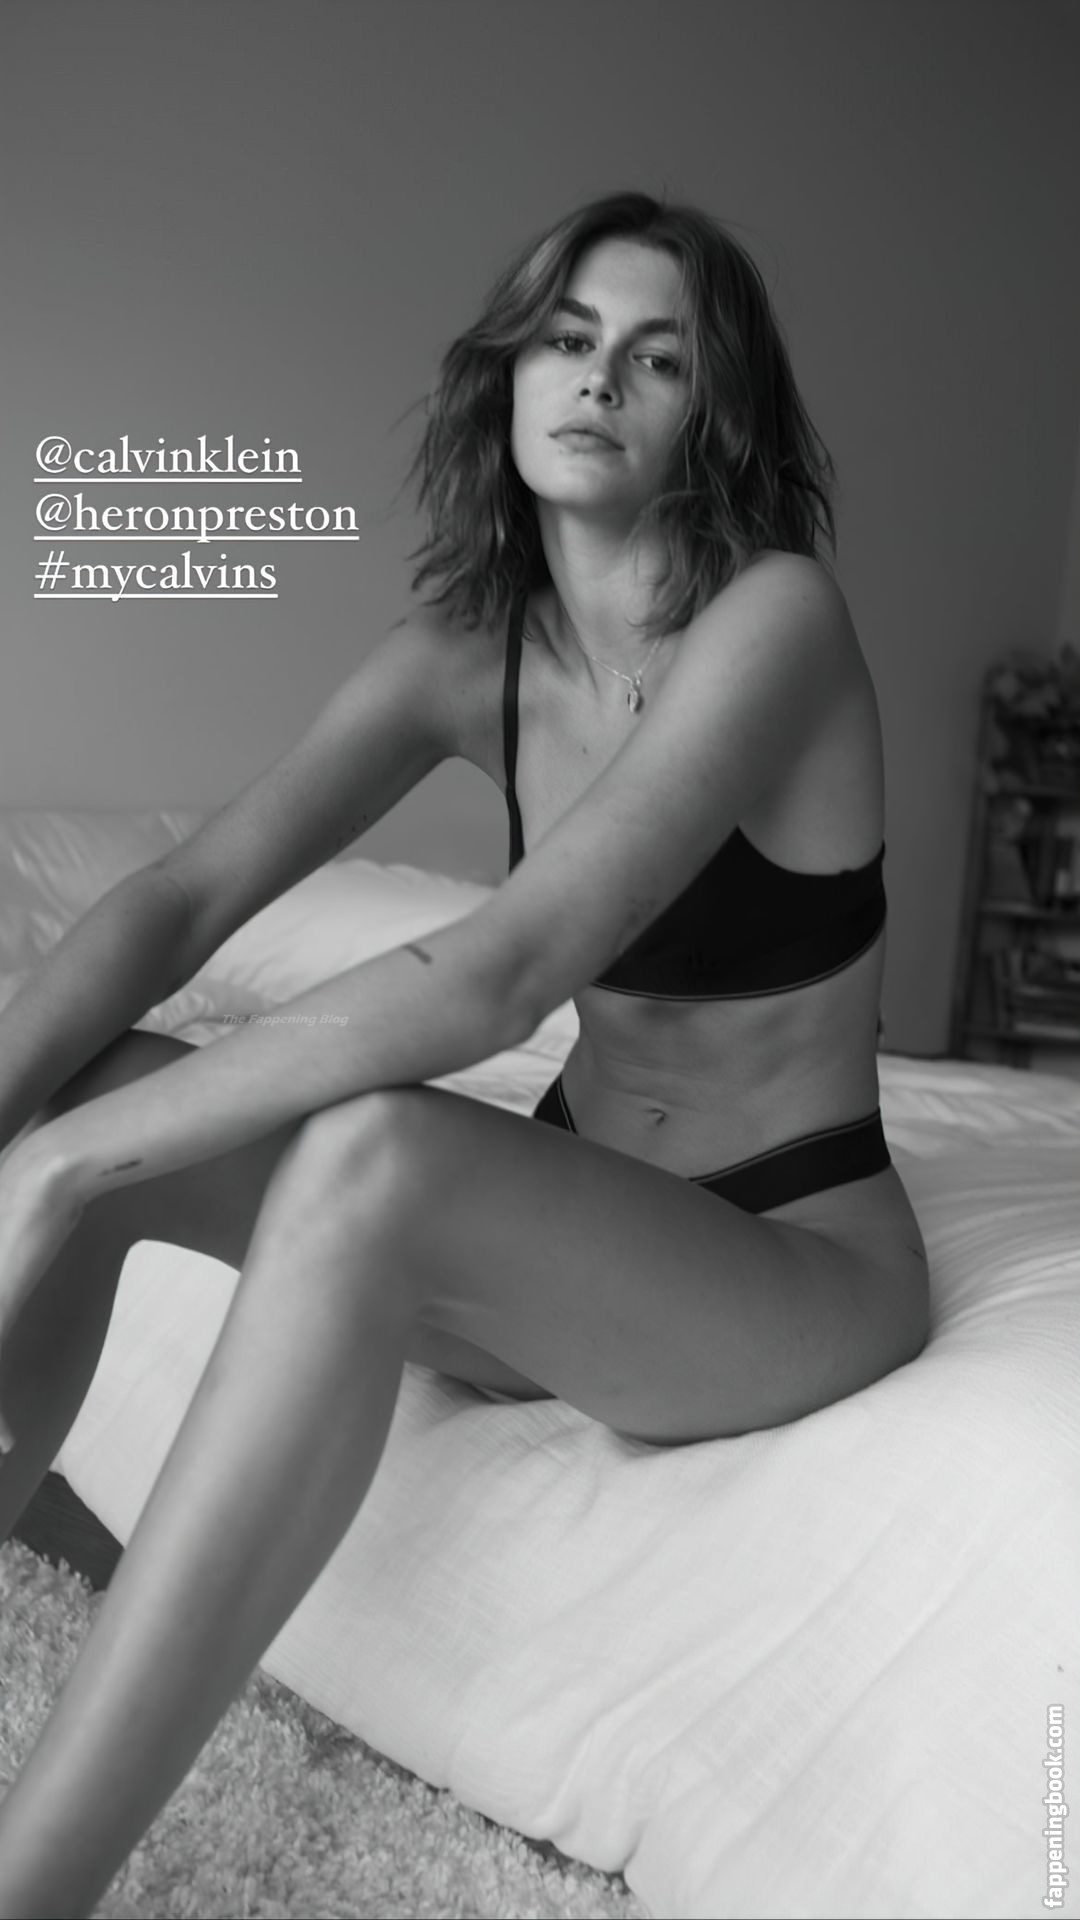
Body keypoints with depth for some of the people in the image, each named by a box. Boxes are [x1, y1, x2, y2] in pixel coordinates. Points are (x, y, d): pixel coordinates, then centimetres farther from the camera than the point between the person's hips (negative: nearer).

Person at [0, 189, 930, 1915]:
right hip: (566, 1239, 6)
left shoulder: (777, 615, -19)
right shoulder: (464, 654, 1)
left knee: (374, 1153, -36)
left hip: (794, 1263, -6)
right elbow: (182, 900, -7)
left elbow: (498, 975, -30)